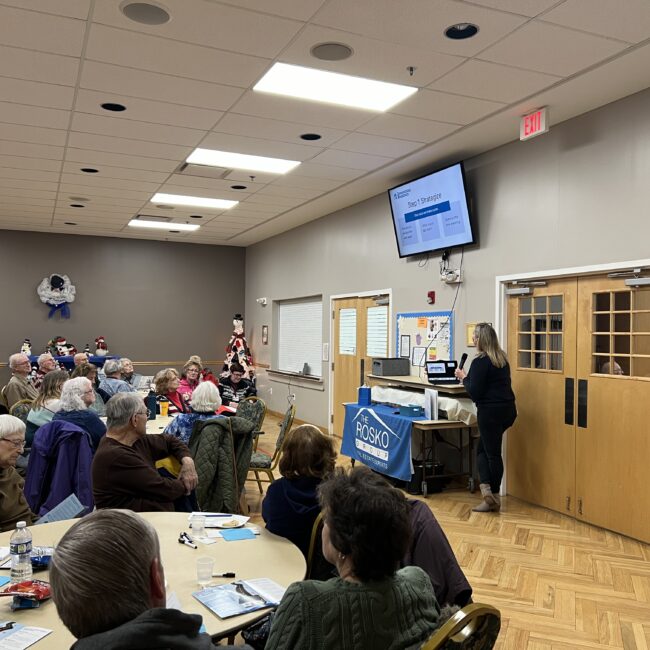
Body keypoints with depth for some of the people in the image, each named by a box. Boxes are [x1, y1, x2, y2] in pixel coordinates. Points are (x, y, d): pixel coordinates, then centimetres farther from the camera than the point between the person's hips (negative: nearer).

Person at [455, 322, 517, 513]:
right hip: (507, 409, 8)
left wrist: (464, 377, 0)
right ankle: (491, 495, 9)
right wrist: (469, 378, 21)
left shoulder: (480, 361, -13)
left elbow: (474, 392, -15)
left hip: (490, 411, -8)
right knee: (483, 449, 14)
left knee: (492, 452, 1)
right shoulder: (502, 358, 12)